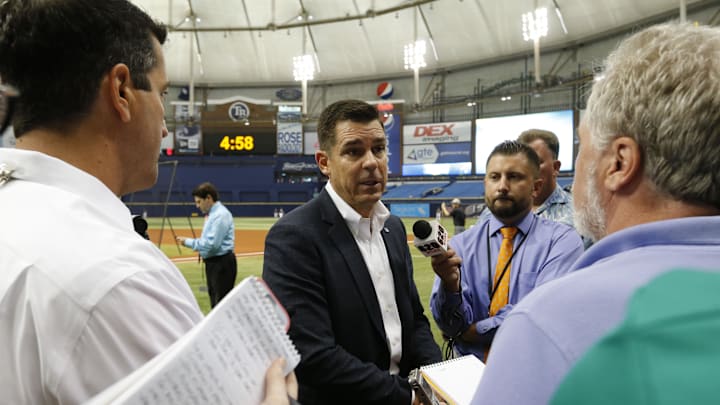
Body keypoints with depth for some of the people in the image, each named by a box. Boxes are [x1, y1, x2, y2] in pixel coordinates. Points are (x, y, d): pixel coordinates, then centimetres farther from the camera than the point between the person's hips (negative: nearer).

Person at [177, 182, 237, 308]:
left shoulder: (221, 215, -17)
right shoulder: (212, 214, 14)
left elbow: (212, 244, -23)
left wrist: (188, 242, -15)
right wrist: (188, 242, 7)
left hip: (222, 263, -10)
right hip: (212, 262, 11)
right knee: (215, 302, 18)